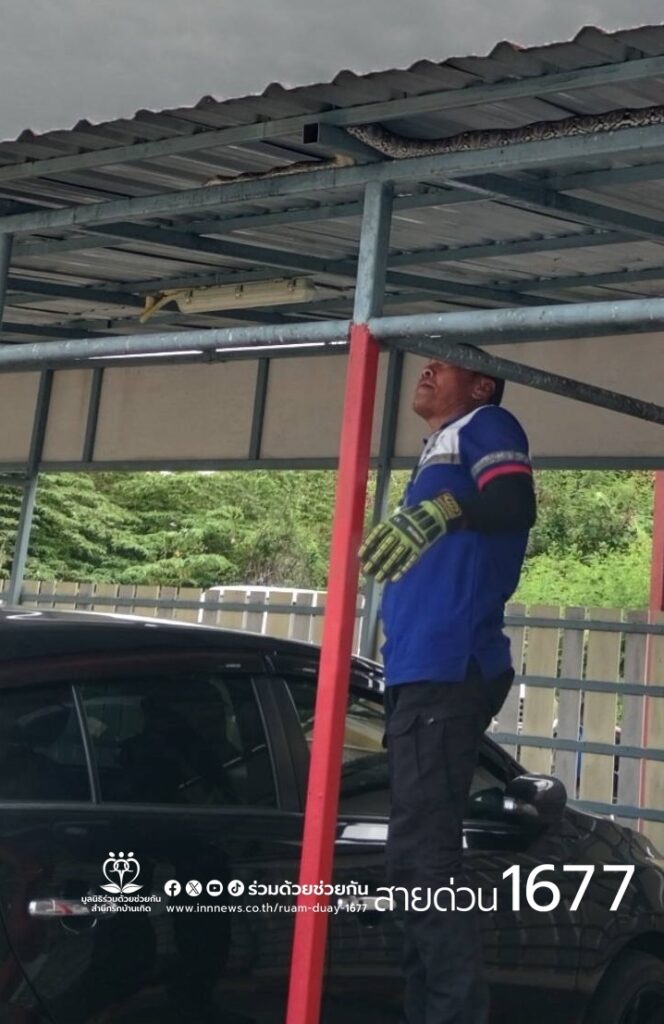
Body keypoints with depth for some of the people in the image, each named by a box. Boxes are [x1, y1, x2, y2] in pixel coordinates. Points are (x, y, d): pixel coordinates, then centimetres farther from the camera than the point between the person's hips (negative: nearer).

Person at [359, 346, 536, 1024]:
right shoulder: (439, 454, 28)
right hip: (420, 670, 10)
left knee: (419, 854, -15)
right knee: (421, 854, 11)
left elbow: (516, 505, -18)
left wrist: (439, 511, -36)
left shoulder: (485, 427, 2)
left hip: (447, 670, -10)